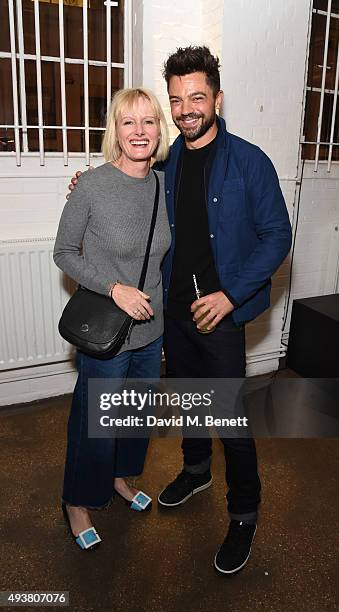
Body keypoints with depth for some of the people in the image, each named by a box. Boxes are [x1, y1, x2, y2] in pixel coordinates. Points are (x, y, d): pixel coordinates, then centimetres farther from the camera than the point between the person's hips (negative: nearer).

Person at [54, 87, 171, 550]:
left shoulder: (163, 186, -1)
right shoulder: (92, 186, -17)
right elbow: (65, 253, -9)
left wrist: (163, 315, 13)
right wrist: (114, 288, -21)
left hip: (151, 330, 6)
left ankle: (120, 477, 51)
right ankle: (77, 503, 38)